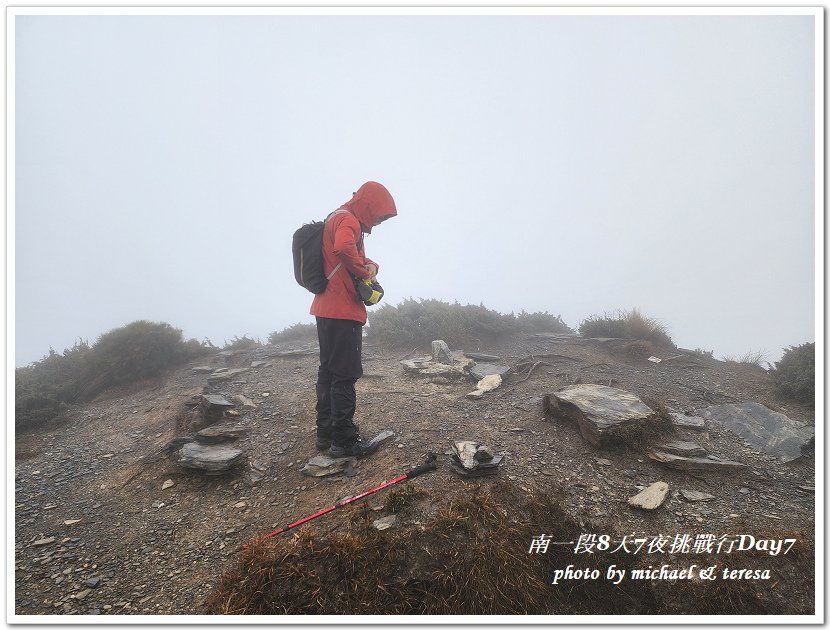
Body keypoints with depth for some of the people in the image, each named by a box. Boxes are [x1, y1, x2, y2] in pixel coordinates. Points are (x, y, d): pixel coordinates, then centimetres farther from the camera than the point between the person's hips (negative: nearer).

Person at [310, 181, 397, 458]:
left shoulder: (337, 218, 22)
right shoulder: (347, 219, -11)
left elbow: (357, 256, 25)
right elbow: (344, 248, -34)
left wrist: (369, 264, 4)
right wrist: (364, 272, -18)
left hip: (327, 309, 11)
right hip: (343, 311, -11)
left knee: (328, 370, 14)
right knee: (345, 375, -5)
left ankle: (326, 433, 24)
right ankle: (344, 440, 3)